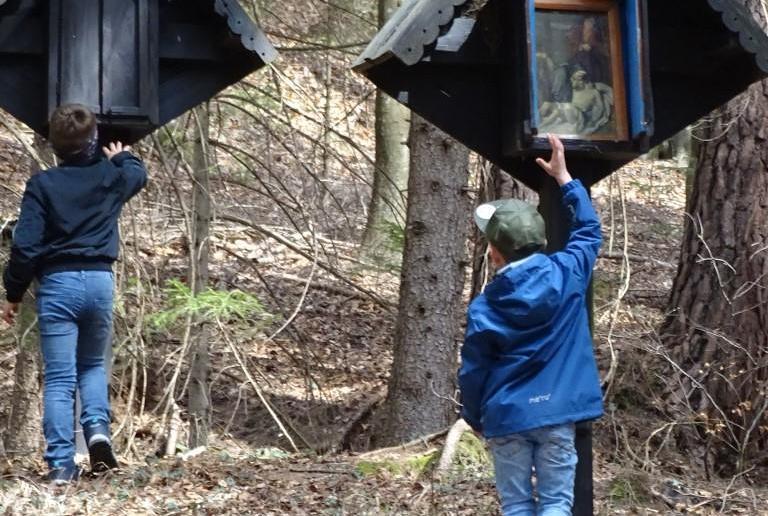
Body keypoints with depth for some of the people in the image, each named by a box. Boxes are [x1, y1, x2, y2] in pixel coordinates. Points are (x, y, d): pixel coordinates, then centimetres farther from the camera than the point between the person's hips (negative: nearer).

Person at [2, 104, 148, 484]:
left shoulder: (42, 184, -4)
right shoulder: (111, 176, 6)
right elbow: (139, 175, 31)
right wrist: (122, 156, 52)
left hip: (57, 284, -3)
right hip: (100, 281, 3)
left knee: (59, 378, -1)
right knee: (92, 365, 22)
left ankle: (61, 463, -7)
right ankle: (98, 429, -3)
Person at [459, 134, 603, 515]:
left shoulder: (485, 307, -6)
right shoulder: (567, 275, -4)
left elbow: (472, 371, 1)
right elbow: (589, 229, 15)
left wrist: (475, 418, 18)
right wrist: (563, 177, 22)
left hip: (506, 417, -1)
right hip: (557, 414, 1)